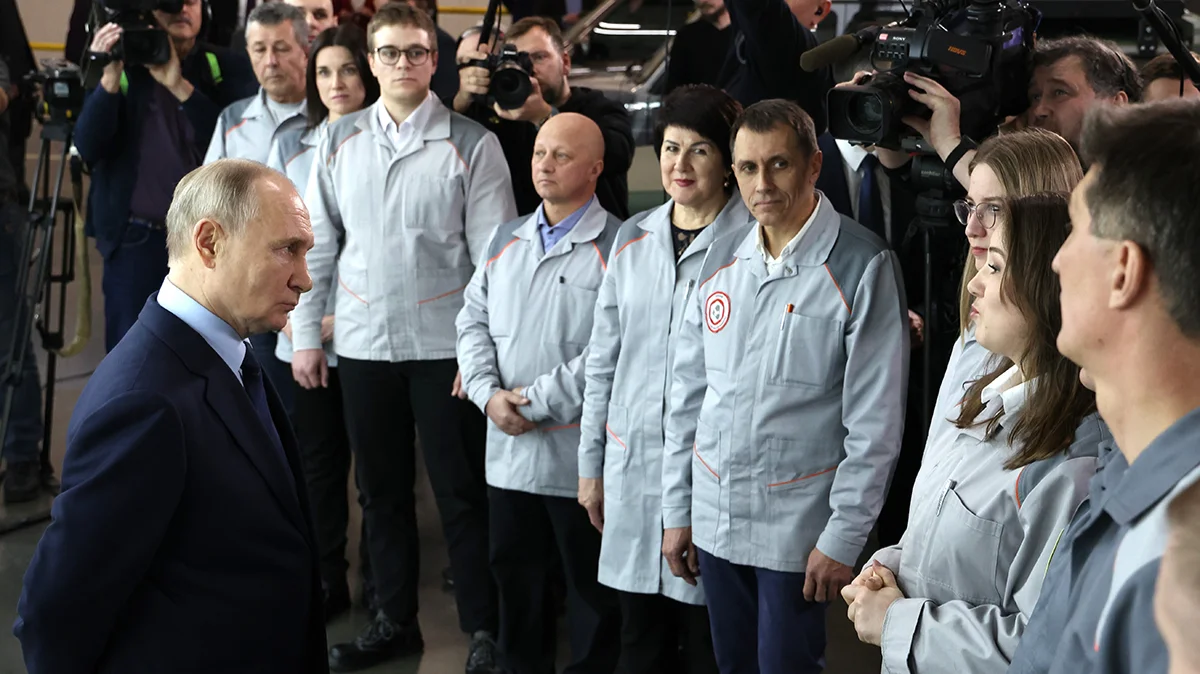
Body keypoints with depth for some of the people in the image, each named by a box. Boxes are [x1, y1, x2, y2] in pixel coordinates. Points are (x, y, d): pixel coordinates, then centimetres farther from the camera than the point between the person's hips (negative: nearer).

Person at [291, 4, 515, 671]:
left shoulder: (472, 144, -4)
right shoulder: (340, 140, 6)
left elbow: (494, 256, -6)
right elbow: (317, 242, 9)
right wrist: (306, 333, 6)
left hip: (445, 344, -3)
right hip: (363, 342, 4)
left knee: (462, 492, 2)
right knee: (382, 490, 13)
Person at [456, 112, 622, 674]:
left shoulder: (617, 246, -10)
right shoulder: (506, 238, 12)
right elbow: (473, 321, 11)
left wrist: (537, 402, -16)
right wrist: (488, 394, -6)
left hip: (579, 453, -6)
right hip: (508, 449, 6)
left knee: (591, 585, 8)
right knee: (516, 575, 18)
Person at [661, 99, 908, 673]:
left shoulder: (862, 265, -12)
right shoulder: (722, 259, 4)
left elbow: (875, 421, -13)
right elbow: (688, 393, 9)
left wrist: (843, 538, -13)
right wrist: (676, 510, 9)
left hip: (797, 525, -5)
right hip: (714, 519, 5)